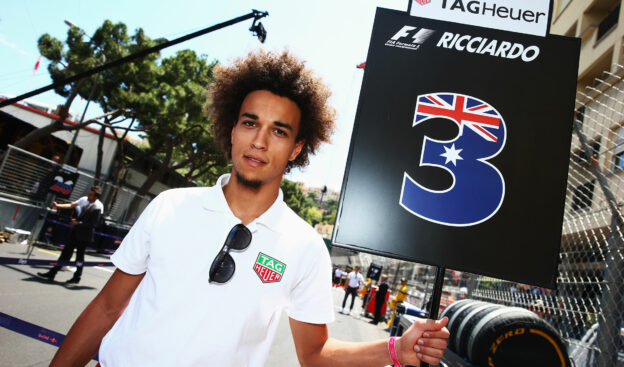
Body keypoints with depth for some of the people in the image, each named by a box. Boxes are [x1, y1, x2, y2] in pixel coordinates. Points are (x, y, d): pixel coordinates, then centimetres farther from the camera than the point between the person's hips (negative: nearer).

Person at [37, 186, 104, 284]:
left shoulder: (98, 208, -21)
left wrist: (78, 223, -17)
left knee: (80, 255, 6)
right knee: (66, 251, 12)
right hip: (76, 230, 6)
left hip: (84, 235, -6)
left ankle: (77, 277, 24)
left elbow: (93, 224, -20)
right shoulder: (84, 199, 0)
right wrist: (58, 206, -7)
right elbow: (71, 205, 5)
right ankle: (52, 273, 22)